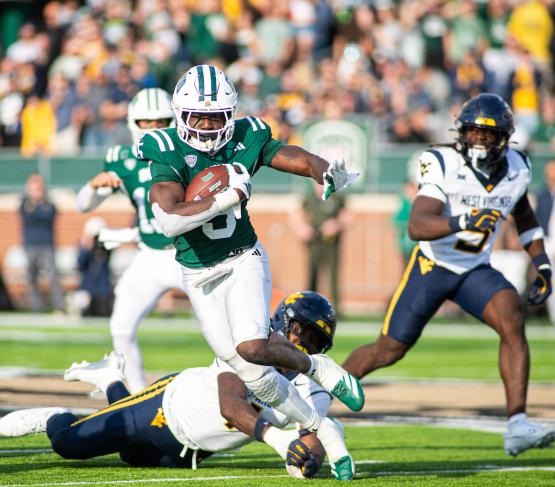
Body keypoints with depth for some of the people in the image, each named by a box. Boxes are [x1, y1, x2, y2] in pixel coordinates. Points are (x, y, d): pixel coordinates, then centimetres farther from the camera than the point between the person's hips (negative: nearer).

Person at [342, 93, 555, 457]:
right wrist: (463, 222, -50)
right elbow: (417, 227, -33)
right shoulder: (445, 165, -22)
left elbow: (523, 215, 17)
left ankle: (517, 426, -29)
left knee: (512, 321, -25)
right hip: (432, 266, -3)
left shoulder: (517, 169, -5)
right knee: (389, 350, 5)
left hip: (476, 271, 3)